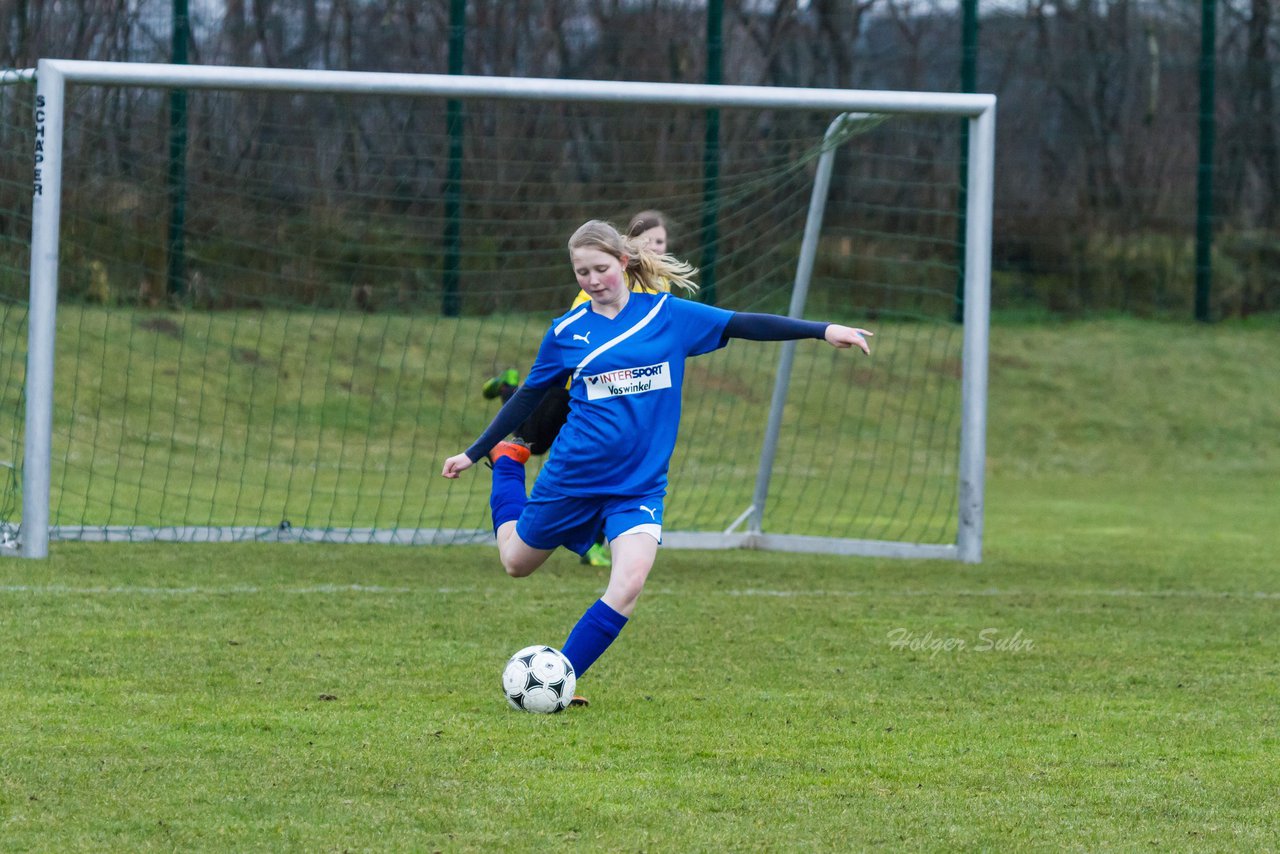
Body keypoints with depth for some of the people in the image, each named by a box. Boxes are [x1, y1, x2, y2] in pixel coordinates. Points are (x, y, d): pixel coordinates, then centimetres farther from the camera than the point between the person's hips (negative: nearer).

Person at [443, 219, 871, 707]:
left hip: (639, 483, 0)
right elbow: (528, 397, 10)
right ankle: (507, 465, 46)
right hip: (572, 478, 0)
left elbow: (743, 325, -4)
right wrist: (475, 452, 12)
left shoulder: (668, 315, -2)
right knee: (517, 562, 17)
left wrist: (823, 331, -11)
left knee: (630, 581, -21)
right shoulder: (567, 332, -1)